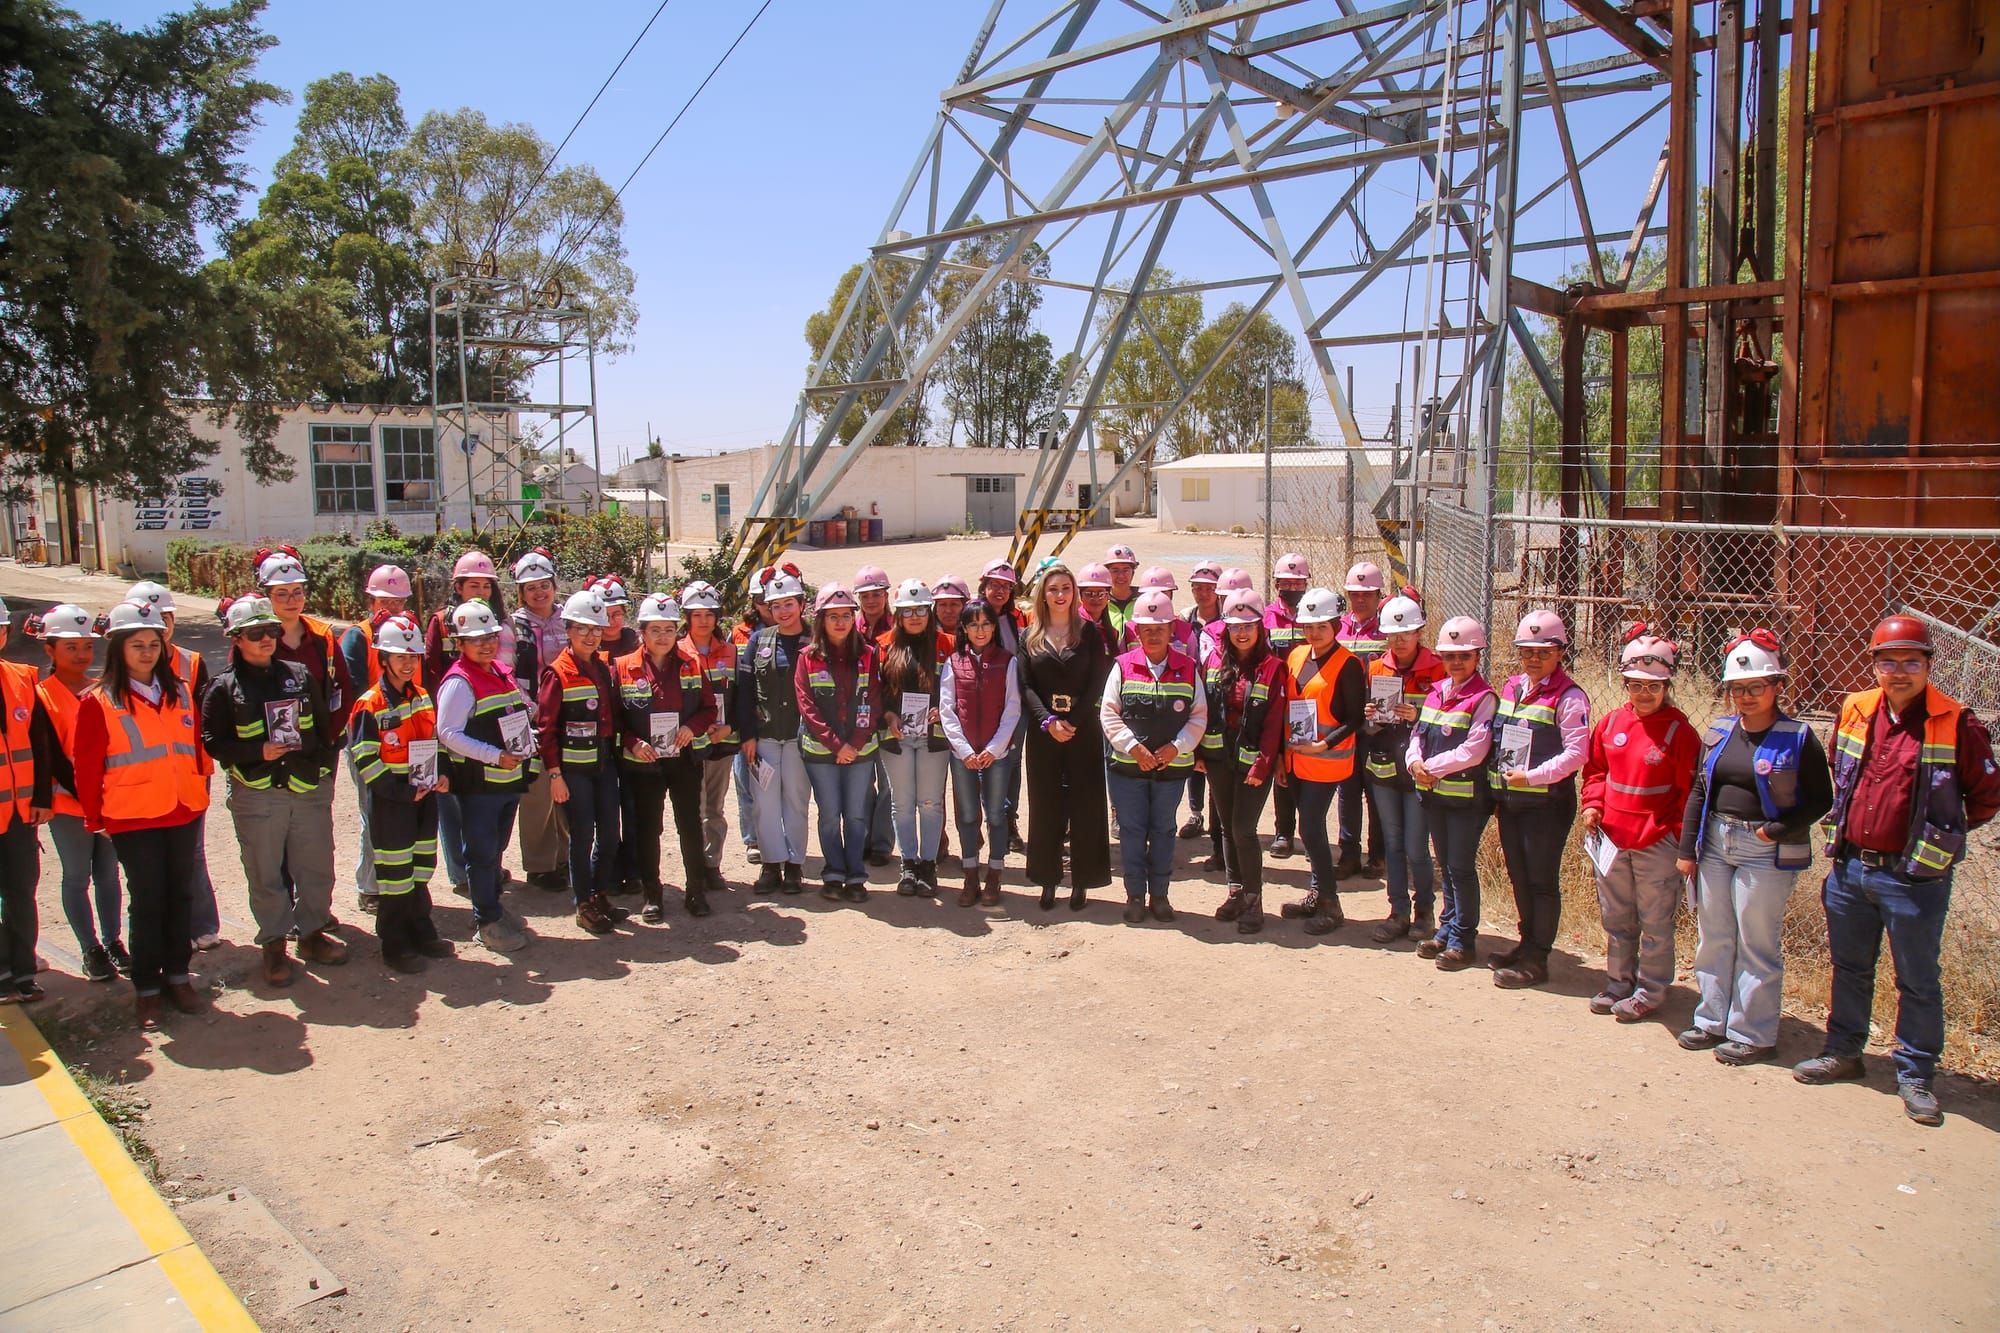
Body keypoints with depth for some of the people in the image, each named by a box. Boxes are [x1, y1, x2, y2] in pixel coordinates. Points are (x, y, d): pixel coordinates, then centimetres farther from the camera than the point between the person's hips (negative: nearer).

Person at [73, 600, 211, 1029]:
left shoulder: (179, 692, 7)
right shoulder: (99, 702, -6)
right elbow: (87, 766, -3)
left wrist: (201, 791, 12)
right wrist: (95, 818, 0)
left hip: (184, 814, 4)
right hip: (134, 819, -4)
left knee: (180, 896, 11)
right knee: (147, 902, 2)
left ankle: (178, 974, 23)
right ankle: (147, 989, 13)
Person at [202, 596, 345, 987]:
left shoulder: (299, 675, 9)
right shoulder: (225, 687, -1)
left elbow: (325, 724, 15)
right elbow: (212, 741, -2)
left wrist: (325, 765, 7)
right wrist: (258, 752, -15)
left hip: (309, 789, 3)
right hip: (256, 795, -3)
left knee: (316, 866, 9)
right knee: (265, 873, 5)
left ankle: (312, 931, 26)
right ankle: (273, 943, 18)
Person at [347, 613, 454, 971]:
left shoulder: (422, 698, 10)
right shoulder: (369, 706, -13)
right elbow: (365, 760, -17)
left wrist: (441, 775, 2)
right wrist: (403, 791, -20)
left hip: (425, 795, 7)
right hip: (390, 800, -7)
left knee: (421, 867, 15)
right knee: (395, 873, 1)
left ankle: (422, 932, 28)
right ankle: (394, 944, 12)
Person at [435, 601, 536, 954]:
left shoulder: (502, 672, 10)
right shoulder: (459, 682, -14)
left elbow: (524, 709, 25)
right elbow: (448, 733, -21)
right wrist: (495, 756, -23)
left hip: (510, 778, 7)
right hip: (478, 783, -7)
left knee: (496, 848, 19)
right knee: (481, 853, 2)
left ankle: (494, 908, 32)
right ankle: (487, 922, 11)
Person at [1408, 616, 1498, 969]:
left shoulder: (1483, 698, -10)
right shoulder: (1435, 691, 11)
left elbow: (1472, 751, -18)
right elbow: (1418, 733, 11)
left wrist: (1431, 766, -15)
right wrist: (1415, 761, -9)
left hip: (1466, 795, -7)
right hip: (1433, 793, 7)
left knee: (1461, 867, -1)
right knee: (1445, 865, 15)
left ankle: (1463, 940, 7)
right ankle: (1447, 929, 26)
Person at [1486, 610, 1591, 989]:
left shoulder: (1568, 697, -11)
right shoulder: (1510, 688, 12)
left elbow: (1576, 753, -17)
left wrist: (1530, 776, -23)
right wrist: (1496, 784, 12)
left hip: (1547, 803, -7)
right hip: (1509, 800, 7)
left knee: (1542, 880, 1)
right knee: (1518, 876, 16)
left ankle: (1536, 959, 10)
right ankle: (1528, 942, 31)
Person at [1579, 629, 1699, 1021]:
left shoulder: (1679, 731, -10)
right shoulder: (1610, 723, 4)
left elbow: (1689, 791, -8)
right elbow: (1596, 769, 16)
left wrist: (1682, 840, -11)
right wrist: (1593, 804, 0)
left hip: (1657, 843, -5)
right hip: (1611, 837, 5)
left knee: (1655, 922, 6)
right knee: (1615, 918, 16)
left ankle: (1650, 990, 20)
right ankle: (1618, 983, 30)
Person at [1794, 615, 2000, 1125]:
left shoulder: (1956, 723, -10)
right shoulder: (1855, 711, 3)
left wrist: (1941, 835, 4)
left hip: (1914, 876, -4)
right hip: (1850, 867, 5)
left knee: (1918, 981, 7)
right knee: (1849, 968, 18)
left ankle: (1915, 1076, 19)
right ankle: (1843, 1052, 32)